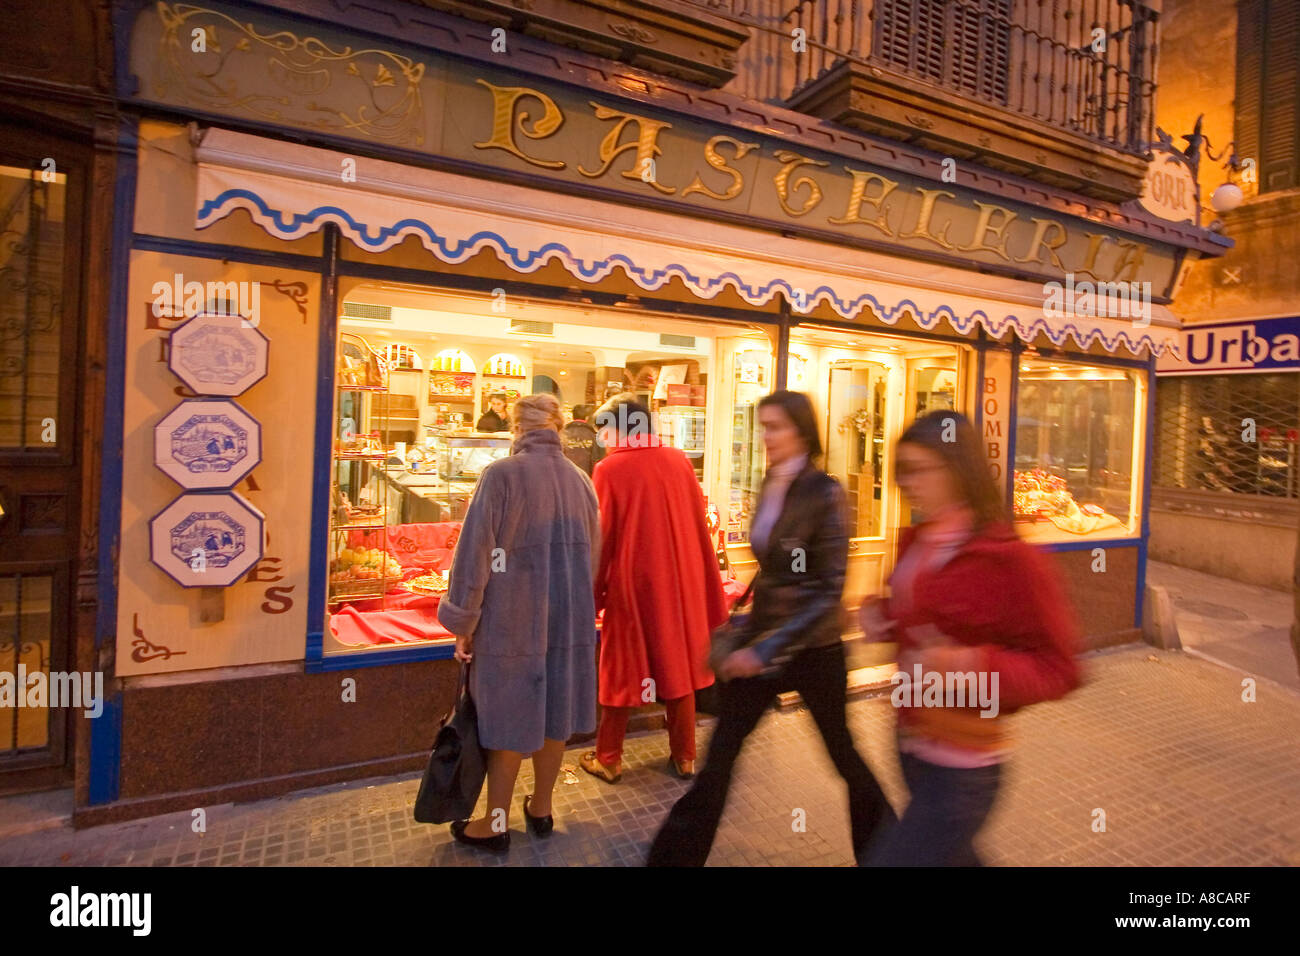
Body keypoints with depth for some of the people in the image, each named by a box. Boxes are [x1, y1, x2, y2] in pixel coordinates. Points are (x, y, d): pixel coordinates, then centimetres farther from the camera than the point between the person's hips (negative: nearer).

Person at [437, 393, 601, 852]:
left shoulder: (501, 475, -13)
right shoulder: (580, 480, 3)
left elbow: (475, 551, -14)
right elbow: (592, 555, 9)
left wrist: (463, 621, -6)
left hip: (511, 616, -5)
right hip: (569, 615, 5)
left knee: (508, 716, 8)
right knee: (552, 711, 17)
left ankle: (497, 823, 23)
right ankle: (541, 808, 33)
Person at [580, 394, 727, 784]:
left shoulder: (610, 469, -12)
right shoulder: (680, 461, -2)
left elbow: (601, 538, -9)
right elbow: (699, 525, 5)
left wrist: (593, 592, 1)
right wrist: (702, 584, 16)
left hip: (631, 581, -3)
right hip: (680, 581, 3)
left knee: (622, 671, 10)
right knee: (678, 664, 15)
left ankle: (608, 759, 23)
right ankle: (685, 756, 26)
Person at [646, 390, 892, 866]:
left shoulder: (824, 492, -16)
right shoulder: (770, 485, 3)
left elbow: (829, 590, -19)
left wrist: (767, 648, -22)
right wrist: (750, 636, 15)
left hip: (812, 647, -5)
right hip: (762, 638, 6)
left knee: (842, 752, 15)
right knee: (721, 750, 8)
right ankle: (676, 853, 22)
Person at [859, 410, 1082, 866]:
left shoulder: (1008, 558, -20)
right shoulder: (915, 543, 1)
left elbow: (1058, 670, -15)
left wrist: (975, 665, -31)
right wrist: (881, 615, -1)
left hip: (961, 771, -7)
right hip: (912, 744, 8)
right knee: (952, 855, 28)